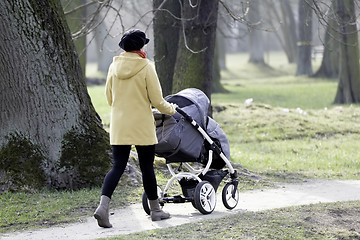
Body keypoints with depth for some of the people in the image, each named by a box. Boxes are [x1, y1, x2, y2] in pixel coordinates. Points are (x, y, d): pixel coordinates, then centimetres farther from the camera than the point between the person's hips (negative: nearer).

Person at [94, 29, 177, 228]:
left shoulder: (114, 66, 3)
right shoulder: (146, 67, -10)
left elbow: (109, 98, 12)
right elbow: (157, 101, -8)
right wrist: (171, 109, 13)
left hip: (119, 126, 4)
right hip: (142, 126, -4)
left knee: (118, 166, 3)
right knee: (147, 167, 8)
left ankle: (103, 206, -17)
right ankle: (155, 210, 20)